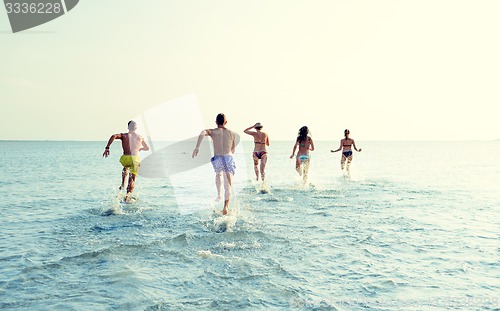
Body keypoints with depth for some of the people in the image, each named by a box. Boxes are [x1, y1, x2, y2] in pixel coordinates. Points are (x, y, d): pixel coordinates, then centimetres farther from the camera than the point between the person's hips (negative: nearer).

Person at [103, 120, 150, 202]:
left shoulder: (124, 135, 11)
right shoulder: (140, 137, 18)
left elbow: (114, 136, -10)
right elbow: (147, 148, 32)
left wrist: (107, 148, -11)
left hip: (125, 158, 1)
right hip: (135, 159, 0)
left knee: (126, 167, 37)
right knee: (132, 180, 2)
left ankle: (123, 183, 22)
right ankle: (128, 193, -22)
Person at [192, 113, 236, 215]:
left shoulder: (213, 131, 7)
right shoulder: (231, 133, 15)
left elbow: (203, 133, -17)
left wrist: (197, 147, -22)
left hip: (217, 158, 0)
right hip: (229, 158, 0)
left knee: (218, 174, 35)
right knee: (228, 186, -5)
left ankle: (219, 194, 31)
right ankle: (226, 206, -23)